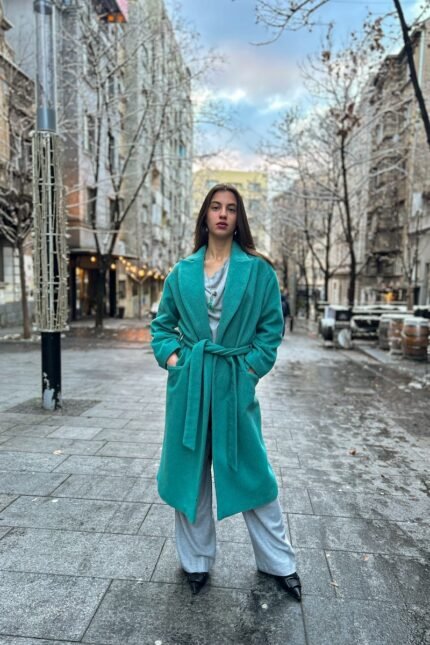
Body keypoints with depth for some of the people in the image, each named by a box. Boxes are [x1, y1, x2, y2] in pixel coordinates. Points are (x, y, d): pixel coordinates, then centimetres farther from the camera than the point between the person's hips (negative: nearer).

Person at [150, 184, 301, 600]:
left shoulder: (258, 271, 0)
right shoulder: (182, 271, 5)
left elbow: (271, 327, 2)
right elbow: (162, 323, 12)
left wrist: (253, 366, -8)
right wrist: (170, 355, -3)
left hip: (235, 383, -2)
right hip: (189, 382, 2)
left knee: (252, 472, 9)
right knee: (189, 471, 12)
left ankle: (279, 562, 31)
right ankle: (196, 561, 34)